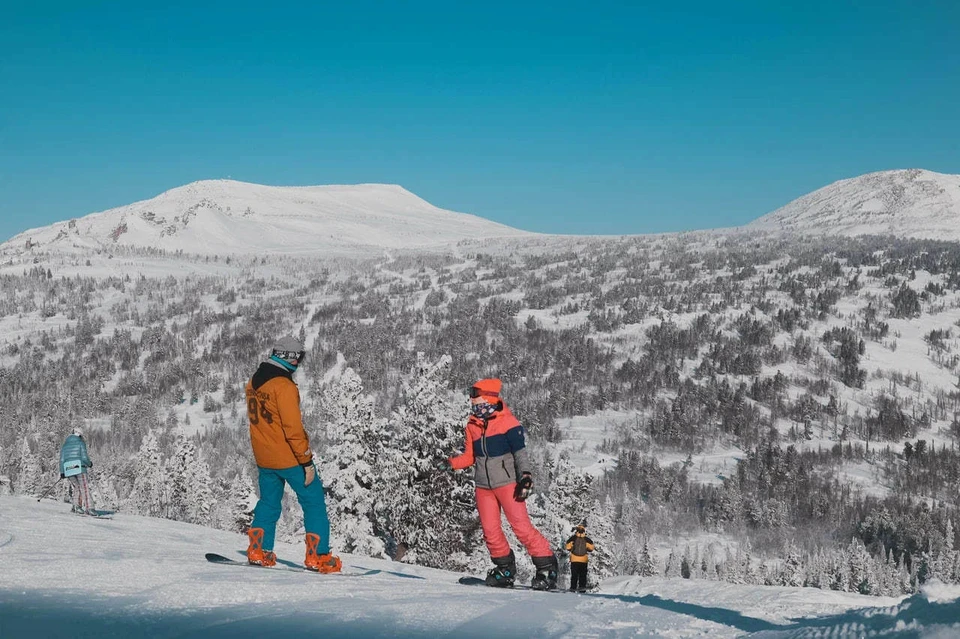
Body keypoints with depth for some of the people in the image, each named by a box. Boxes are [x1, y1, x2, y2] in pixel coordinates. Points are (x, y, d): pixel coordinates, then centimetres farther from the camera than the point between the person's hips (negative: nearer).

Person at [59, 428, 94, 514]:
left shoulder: (64, 445, 15)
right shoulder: (81, 443, 2)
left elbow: (62, 459, 10)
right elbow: (84, 457, -6)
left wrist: (62, 472, 12)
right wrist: (89, 464, 12)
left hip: (68, 469, 4)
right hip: (79, 468, -4)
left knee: (76, 487, 15)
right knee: (84, 488, -2)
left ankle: (77, 506, 1)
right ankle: (89, 508, -11)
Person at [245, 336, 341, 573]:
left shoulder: (253, 382, 7)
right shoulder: (284, 386, -19)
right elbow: (293, 428, -21)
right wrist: (307, 462, -16)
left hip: (263, 458, 8)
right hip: (289, 458, -8)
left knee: (268, 502, 21)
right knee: (314, 502, 2)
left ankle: (258, 550, 19)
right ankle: (318, 556, 0)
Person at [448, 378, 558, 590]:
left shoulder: (508, 422, -7)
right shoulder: (473, 425, 10)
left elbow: (520, 452, -10)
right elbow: (470, 456, 15)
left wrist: (525, 476, -23)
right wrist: (450, 463, -1)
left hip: (507, 482, -6)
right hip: (483, 485, 6)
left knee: (521, 526, -11)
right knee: (490, 529, 3)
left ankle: (547, 565, -2)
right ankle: (505, 568, 18)